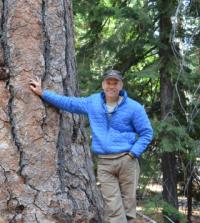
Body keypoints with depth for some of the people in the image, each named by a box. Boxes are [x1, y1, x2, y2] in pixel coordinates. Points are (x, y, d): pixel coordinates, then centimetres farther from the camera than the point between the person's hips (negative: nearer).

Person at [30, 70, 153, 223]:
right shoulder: (93, 102, 10)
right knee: (113, 207, -5)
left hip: (126, 161, -2)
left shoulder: (134, 107, -1)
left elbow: (147, 133, 2)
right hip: (104, 163, 2)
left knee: (128, 203, 1)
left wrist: (133, 153, -8)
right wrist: (43, 93, 15)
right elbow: (69, 103, 16)